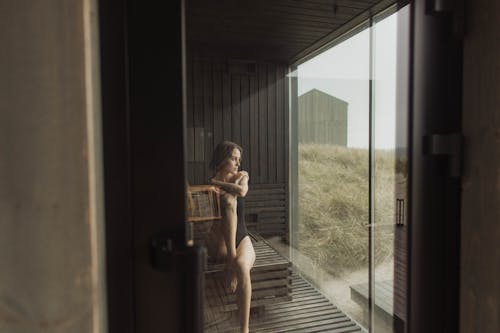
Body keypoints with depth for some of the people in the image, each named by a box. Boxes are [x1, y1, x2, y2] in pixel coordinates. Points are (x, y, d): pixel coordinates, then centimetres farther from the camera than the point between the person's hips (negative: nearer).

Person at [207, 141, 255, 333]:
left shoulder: (242, 176, 6)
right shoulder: (210, 184, 0)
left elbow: (242, 191, -16)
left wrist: (217, 183, -9)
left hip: (242, 239, 2)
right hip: (219, 243, -1)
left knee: (242, 266, -35)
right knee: (229, 201, -29)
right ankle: (231, 261, -33)